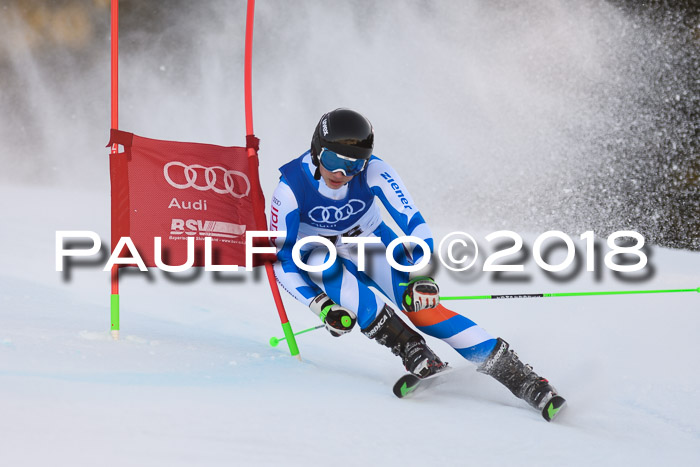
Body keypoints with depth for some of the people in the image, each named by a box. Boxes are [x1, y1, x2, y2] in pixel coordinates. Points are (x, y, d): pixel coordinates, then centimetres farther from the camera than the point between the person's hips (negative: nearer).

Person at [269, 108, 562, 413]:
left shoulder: (374, 172, -26)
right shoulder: (291, 189, -28)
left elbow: (414, 223, -23)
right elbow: (281, 262, -20)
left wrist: (423, 277, -38)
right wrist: (321, 306, -29)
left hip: (370, 241, 0)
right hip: (316, 255, 0)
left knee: (421, 303, -22)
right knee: (325, 266, -37)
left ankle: (517, 375, -21)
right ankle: (408, 347, -34)